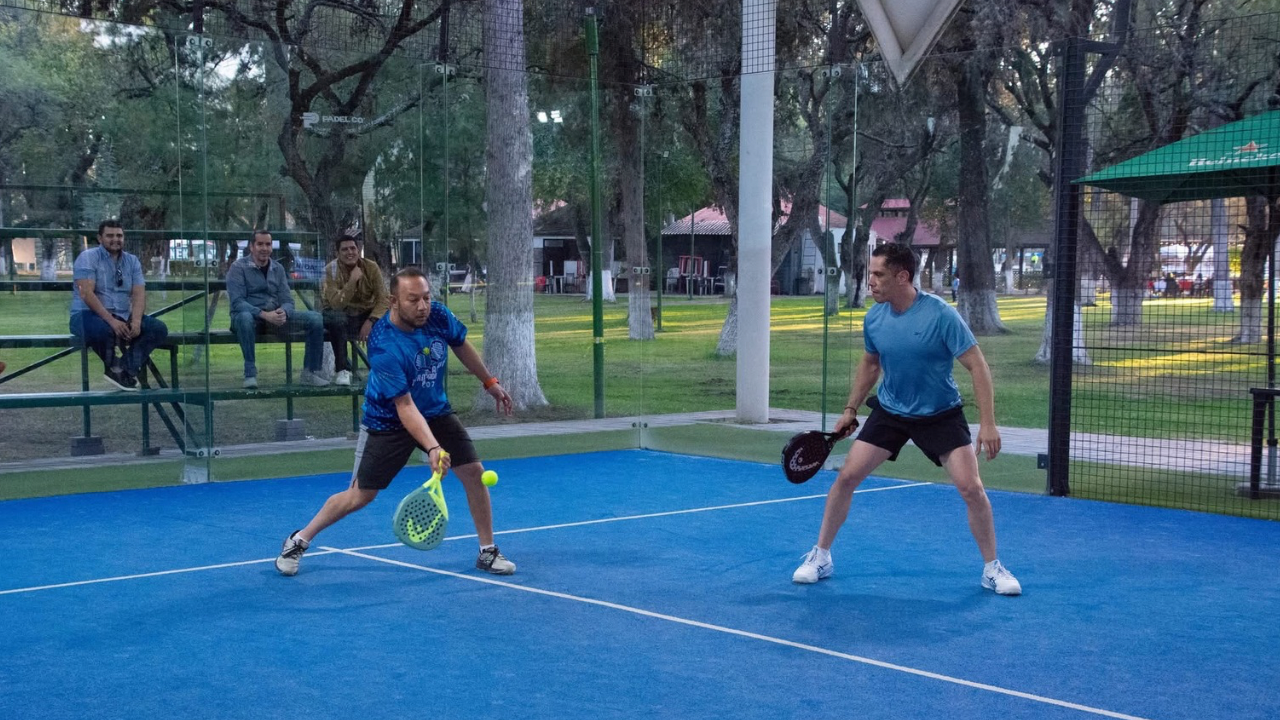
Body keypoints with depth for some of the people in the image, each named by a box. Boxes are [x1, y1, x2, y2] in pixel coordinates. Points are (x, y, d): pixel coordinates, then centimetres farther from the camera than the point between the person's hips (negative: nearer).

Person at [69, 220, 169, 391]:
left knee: (159, 329, -15)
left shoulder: (132, 261, 11)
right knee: (102, 329, -40)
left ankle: (128, 370, -21)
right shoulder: (88, 258, -5)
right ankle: (115, 368, -10)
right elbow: (86, 294, -17)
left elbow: (139, 294, 0)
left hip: (123, 316, 6)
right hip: (90, 314, -6)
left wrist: (136, 322, -20)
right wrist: (111, 320, -28)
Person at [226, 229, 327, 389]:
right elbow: (237, 302, -15)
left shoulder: (278, 268, 12)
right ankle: (250, 374, -32)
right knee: (245, 317, -42)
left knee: (315, 318, -13)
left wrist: (283, 312, -20)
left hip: (275, 317, 5)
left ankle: (310, 372, -7)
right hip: (251, 316, -5)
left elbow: (287, 300, 7)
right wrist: (264, 314, -29)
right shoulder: (238, 267, -4)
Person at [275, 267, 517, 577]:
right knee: (360, 496, 2)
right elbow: (405, 407, -34)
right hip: (388, 421, -5)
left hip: (436, 412, 5)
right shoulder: (384, 346, -33)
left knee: (474, 472, -7)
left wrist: (490, 382, 14)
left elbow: (462, 346, 7)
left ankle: (488, 551, 9)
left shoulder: (438, 316, -17)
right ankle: (298, 542, 23)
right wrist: (433, 448, -45)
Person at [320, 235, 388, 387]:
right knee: (336, 319, -38)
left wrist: (370, 321, -29)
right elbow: (336, 304, -28)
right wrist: (352, 281, -37)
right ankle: (342, 369, -24)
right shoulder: (330, 271, -16)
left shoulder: (371, 267, -9)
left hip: (365, 315, 2)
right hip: (341, 315, -2)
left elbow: (383, 299, -13)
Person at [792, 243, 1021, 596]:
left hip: (941, 415, -3)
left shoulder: (941, 315, -23)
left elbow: (977, 365, -19)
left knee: (971, 488, -13)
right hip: (890, 411, 4)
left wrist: (988, 423, -25)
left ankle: (992, 568, 6)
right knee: (846, 476, -5)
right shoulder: (874, 318, -8)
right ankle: (820, 556, 11)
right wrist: (850, 410, 12)